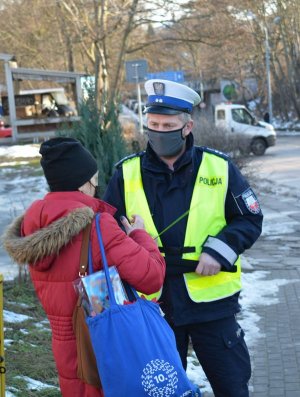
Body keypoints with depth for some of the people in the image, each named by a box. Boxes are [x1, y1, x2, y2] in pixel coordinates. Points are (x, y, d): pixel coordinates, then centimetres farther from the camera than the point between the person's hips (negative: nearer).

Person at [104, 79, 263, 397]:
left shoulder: (218, 167, -3)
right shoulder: (126, 173, 0)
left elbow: (250, 219, 2)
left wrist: (219, 250, -14)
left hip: (212, 300, -1)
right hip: (152, 302, 2)